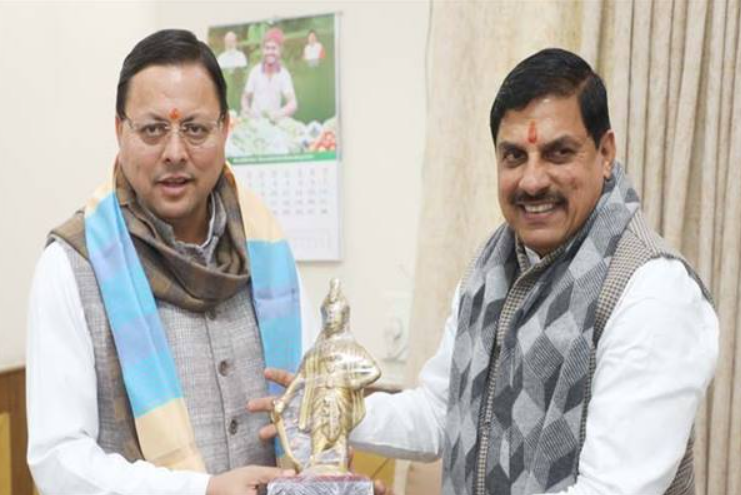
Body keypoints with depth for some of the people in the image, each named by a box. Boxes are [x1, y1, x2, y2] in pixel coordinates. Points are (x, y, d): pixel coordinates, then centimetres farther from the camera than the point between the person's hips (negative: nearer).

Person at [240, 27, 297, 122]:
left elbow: (293, 104, -12)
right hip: (254, 121, 0)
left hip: (274, 121, 0)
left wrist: (280, 113, -31)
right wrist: (245, 109, -15)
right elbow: (246, 97, 6)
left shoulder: (284, 74, -5)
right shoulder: (255, 71, -2)